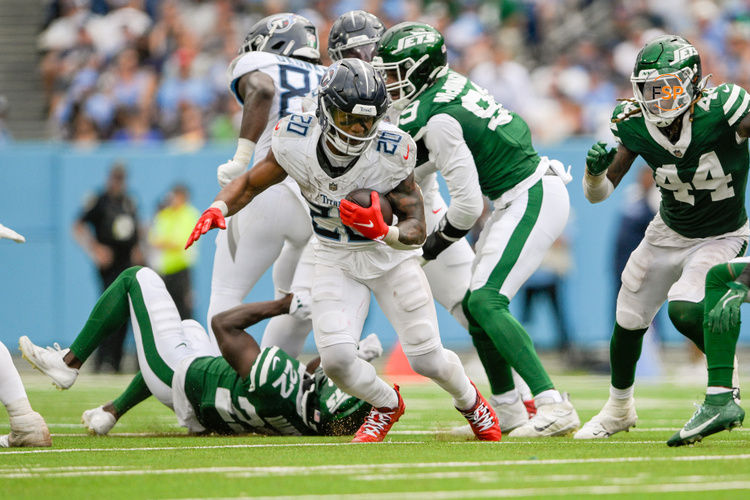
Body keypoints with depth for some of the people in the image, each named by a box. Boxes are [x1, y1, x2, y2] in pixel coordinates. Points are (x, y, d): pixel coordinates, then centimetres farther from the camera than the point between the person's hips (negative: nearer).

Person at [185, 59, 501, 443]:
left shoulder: (390, 153, -27)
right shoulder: (297, 142, -22)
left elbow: (417, 229, -21)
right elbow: (250, 184, -5)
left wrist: (384, 232, -42)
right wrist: (218, 209, -25)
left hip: (390, 256, -2)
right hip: (336, 262, 2)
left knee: (427, 359, -3)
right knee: (336, 359, -16)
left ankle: (468, 399, 34)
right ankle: (385, 405, 19)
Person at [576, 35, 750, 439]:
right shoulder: (634, 126, -17)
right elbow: (598, 194, -8)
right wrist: (596, 171, -30)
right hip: (669, 234, 5)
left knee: (684, 311, -27)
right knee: (629, 322, 11)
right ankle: (619, 408, 38)